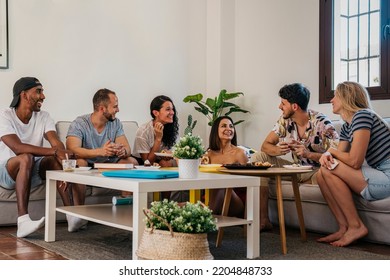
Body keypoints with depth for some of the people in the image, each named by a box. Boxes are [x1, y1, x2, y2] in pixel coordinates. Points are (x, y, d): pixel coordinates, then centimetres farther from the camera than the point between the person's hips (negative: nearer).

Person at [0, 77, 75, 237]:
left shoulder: (44, 117, 4)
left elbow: (56, 143, -12)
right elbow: (17, 148, -28)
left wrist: (62, 154, -37)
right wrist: (53, 151, -38)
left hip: (33, 171, 5)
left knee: (58, 159, -24)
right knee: (26, 158, -36)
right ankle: (23, 221, -46)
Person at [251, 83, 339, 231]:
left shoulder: (321, 123, -17)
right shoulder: (285, 120, -1)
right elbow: (265, 145, 0)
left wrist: (309, 154, -33)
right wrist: (279, 150, -22)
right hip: (296, 168, 6)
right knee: (258, 158, -11)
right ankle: (263, 219, -13)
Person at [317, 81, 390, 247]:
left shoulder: (362, 115, -15)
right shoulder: (346, 127, 15)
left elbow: (354, 161, -22)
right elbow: (340, 157, 11)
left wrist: (332, 151, -3)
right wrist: (326, 156, -12)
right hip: (377, 175, 9)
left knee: (329, 169, -17)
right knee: (321, 175, 1)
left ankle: (356, 226, -10)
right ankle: (344, 228, -2)